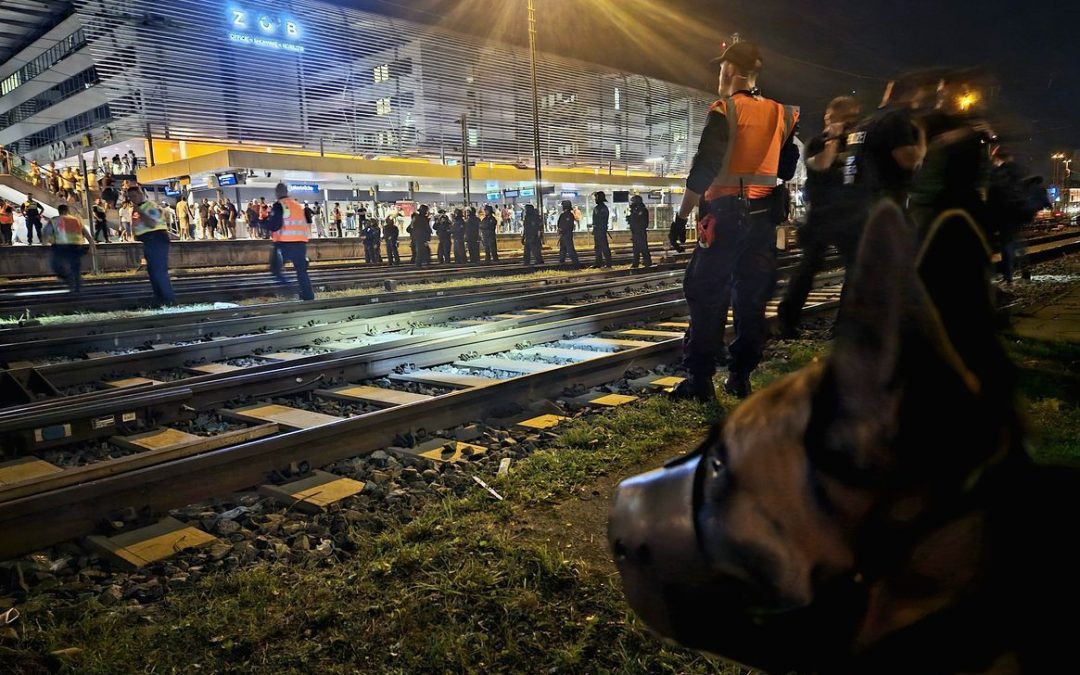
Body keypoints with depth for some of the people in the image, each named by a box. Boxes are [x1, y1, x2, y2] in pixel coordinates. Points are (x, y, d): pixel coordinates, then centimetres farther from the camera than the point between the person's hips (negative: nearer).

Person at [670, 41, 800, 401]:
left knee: (706, 296, -1)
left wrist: (682, 215, -10)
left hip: (726, 214, -6)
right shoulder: (781, 114, 11)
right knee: (752, 297, 9)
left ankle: (700, 380, -1)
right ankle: (740, 377, 14)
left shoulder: (724, 111, -7)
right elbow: (786, 170, 18)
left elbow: (703, 169, -15)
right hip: (764, 216, 6)